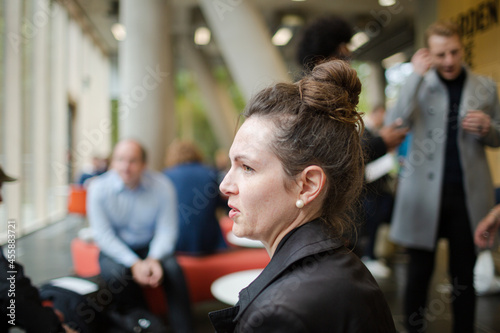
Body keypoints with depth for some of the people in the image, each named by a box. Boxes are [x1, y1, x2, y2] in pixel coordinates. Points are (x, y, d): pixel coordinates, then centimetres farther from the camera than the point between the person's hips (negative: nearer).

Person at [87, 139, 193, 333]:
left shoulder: (161, 186, -11)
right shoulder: (99, 188, -12)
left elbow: (167, 230, -10)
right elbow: (103, 235, -14)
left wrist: (154, 259, -28)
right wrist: (134, 264, -25)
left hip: (151, 247, 0)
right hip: (115, 249, 0)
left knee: (173, 269, -27)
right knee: (115, 273, -31)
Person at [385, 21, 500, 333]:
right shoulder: (418, 85, 2)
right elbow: (394, 126, -14)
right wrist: (417, 75, -16)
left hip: (468, 195, 2)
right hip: (425, 194, -2)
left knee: (464, 275, 11)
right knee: (420, 271, 5)